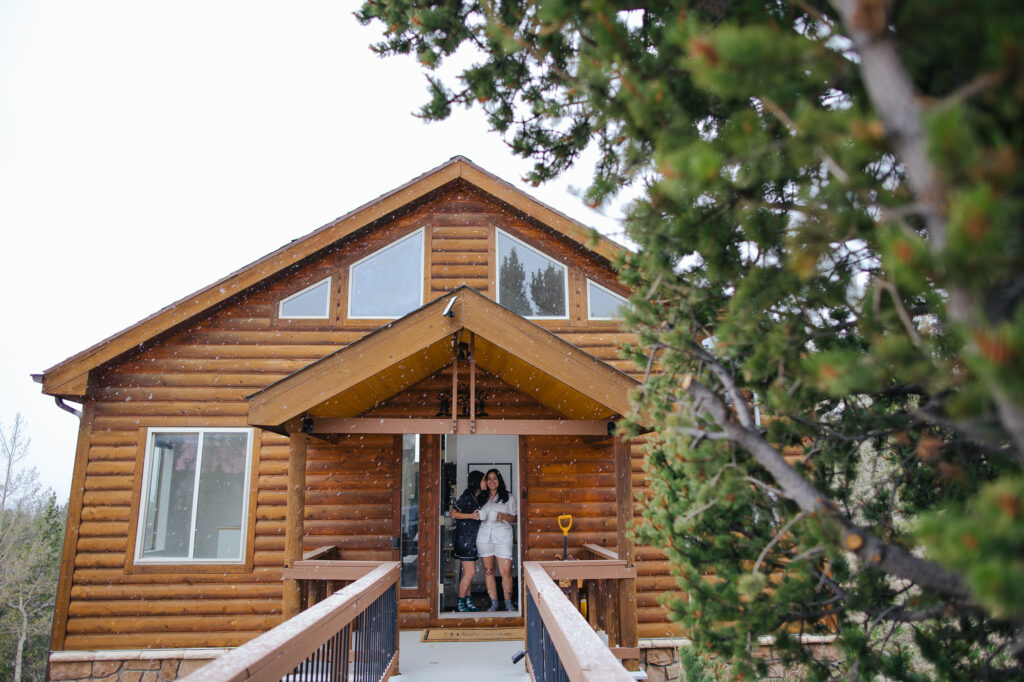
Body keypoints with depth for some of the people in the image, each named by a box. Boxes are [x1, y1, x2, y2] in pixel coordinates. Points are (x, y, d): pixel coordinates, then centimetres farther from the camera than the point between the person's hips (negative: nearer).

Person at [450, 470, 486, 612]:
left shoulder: (479, 498, 12)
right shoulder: (467, 496, -14)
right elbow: (453, 514, -15)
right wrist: (471, 515, -21)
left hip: (473, 538, 8)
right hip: (465, 538, -8)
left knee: (468, 572, 12)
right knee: (470, 572, -8)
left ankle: (467, 601, 19)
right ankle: (461, 604, 2)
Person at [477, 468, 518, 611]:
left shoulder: (509, 497, 8)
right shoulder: (482, 498, 13)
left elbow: (514, 519, 7)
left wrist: (504, 516, -12)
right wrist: (479, 516, -3)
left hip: (503, 536, -2)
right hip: (484, 536, 2)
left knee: (506, 571, -6)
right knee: (488, 570, 4)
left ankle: (508, 603, 8)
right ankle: (494, 603, 14)